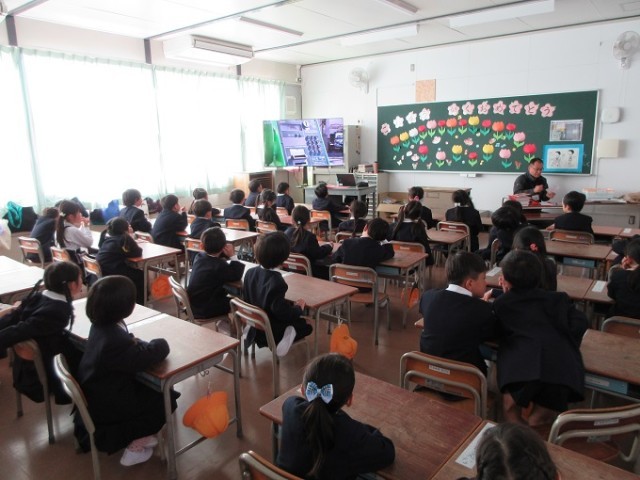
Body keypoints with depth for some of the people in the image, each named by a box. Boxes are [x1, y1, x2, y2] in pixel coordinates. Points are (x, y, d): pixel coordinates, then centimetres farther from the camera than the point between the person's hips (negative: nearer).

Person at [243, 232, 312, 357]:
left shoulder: (250, 273, -6)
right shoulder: (276, 282, -31)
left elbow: (247, 299, 6)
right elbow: (282, 311, -29)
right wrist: (298, 308, -10)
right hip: (272, 333, -8)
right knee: (307, 326, 12)